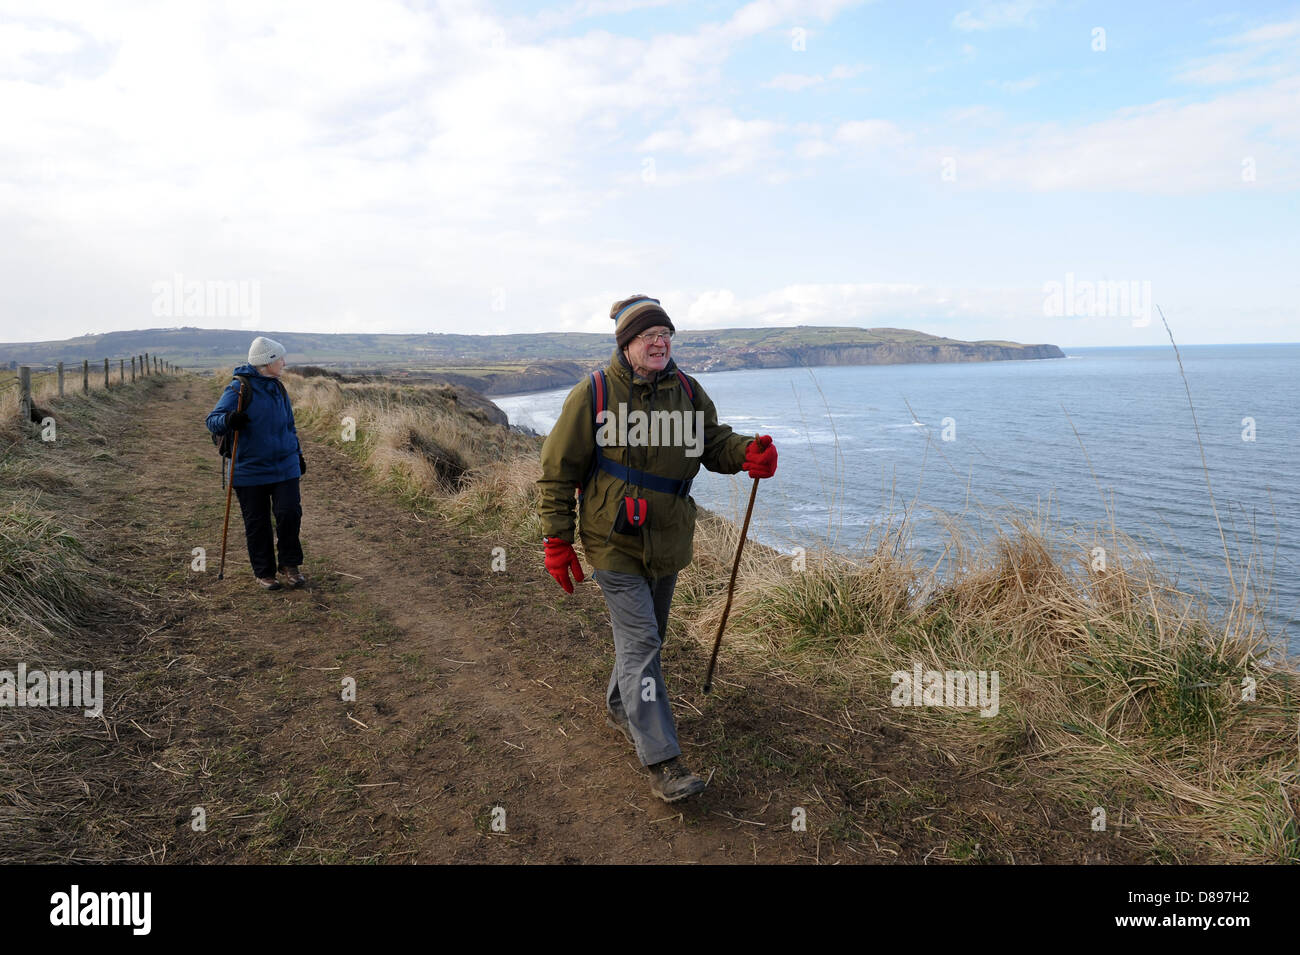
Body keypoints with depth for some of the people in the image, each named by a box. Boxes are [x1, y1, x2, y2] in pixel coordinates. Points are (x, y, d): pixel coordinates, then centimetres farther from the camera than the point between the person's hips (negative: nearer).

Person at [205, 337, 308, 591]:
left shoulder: (278, 388, 12)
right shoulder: (239, 388, -10)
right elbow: (212, 421, -14)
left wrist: (298, 454, 25)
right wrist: (228, 420, -36)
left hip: (285, 467, 5)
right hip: (250, 469, -5)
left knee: (290, 513, -4)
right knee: (257, 523, 5)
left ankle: (290, 565, 13)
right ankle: (264, 572, 19)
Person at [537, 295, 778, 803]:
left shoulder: (687, 390, 4)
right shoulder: (593, 394, -10)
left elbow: (713, 442, 5)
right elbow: (559, 469, -6)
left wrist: (747, 452, -18)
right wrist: (556, 539, -8)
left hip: (668, 541, 6)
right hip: (615, 542, -5)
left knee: (646, 633, 20)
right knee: (639, 641, -9)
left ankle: (620, 707, 44)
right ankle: (662, 761, -5)